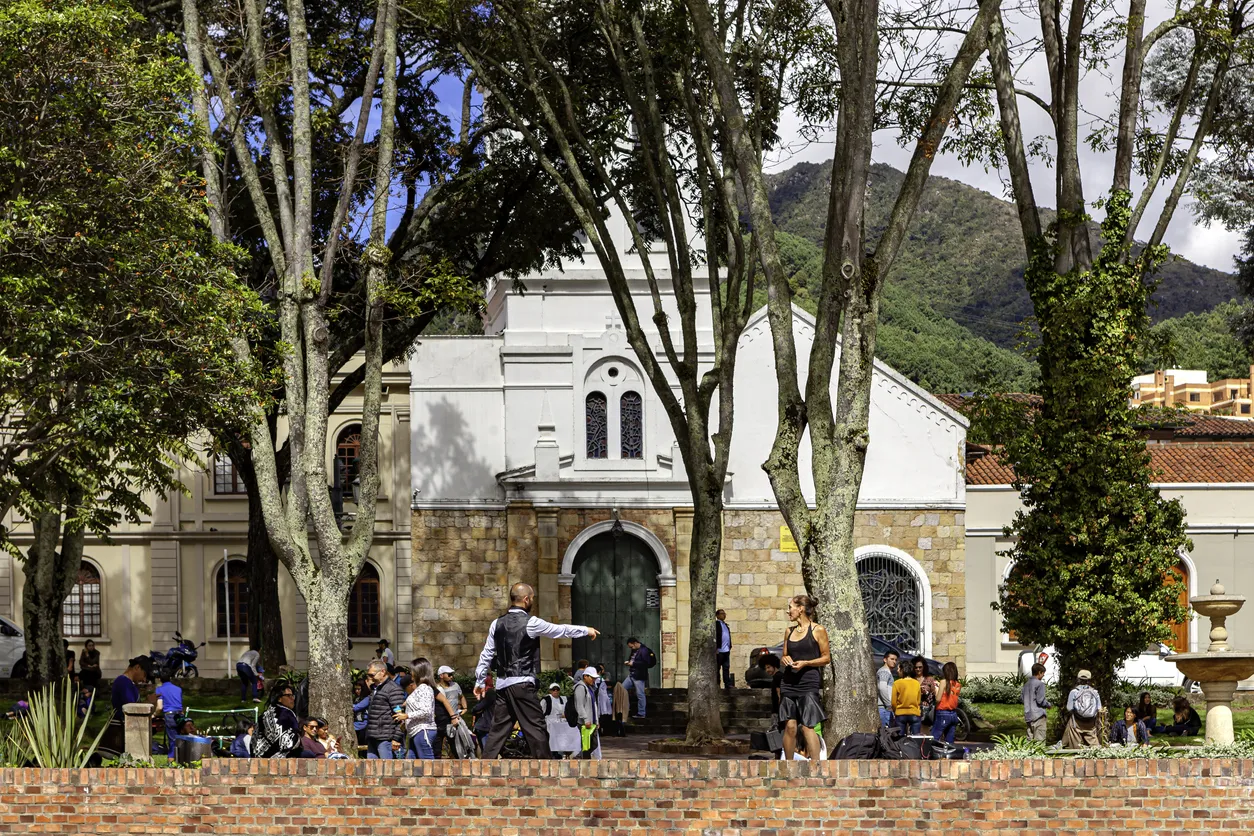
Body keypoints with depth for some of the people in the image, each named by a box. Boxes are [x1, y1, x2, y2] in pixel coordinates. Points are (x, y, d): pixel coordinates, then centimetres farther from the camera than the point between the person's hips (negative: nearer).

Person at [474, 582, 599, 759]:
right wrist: (587, 630, 16)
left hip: (502, 684, 6)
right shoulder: (531, 623, -8)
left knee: (499, 728, 8)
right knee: (535, 726, -2)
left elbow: (486, 655, 11)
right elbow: (562, 630, 2)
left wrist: (479, 681, 19)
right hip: (522, 684, -6)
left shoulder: (497, 623, 8)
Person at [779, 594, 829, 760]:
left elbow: (826, 657, -2)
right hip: (788, 683, 5)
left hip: (808, 683, -5)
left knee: (807, 727, -11)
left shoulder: (818, 631, -2)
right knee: (789, 726, 2)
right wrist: (784, 660, -2)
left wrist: (805, 663, -14)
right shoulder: (789, 632, 14)